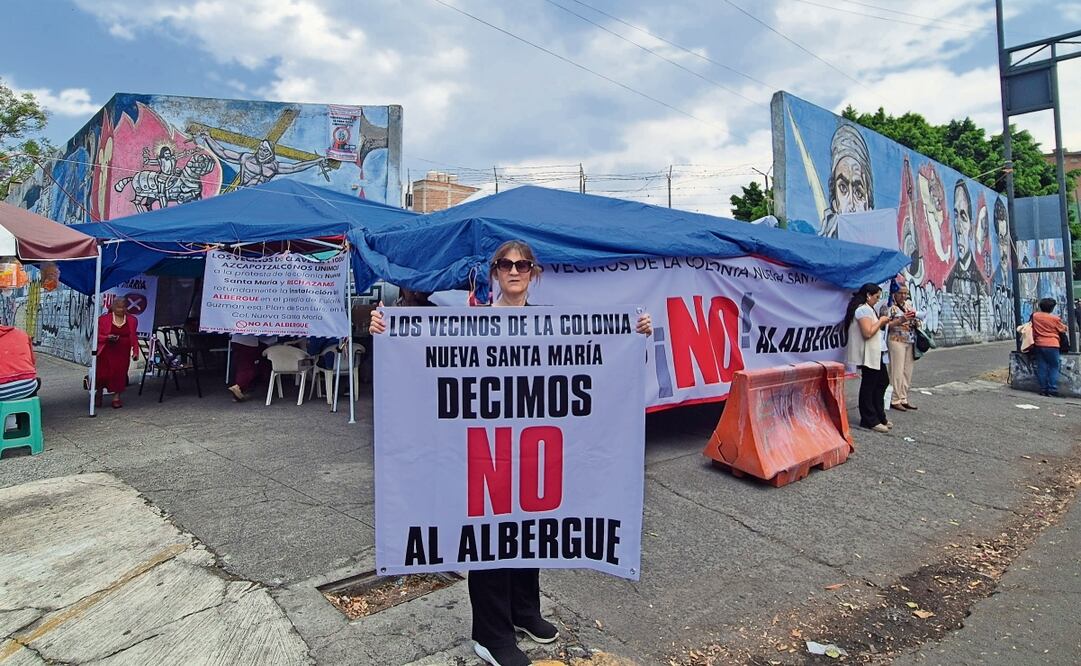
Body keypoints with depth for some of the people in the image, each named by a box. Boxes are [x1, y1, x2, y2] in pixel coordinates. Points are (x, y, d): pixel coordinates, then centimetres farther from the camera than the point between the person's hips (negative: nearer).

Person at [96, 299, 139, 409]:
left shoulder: (132, 320, 8)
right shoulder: (103, 319, 2)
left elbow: (134, 337, 11)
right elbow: (97, 335, 4)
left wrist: (135, 351, 4)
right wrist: (107, 337, -16)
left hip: (123, 353, 1)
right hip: (107, 351, -1)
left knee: (120, 374, -3)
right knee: (103, 374, 1)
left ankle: (116, 398, 5)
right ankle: (99, 394, 27)